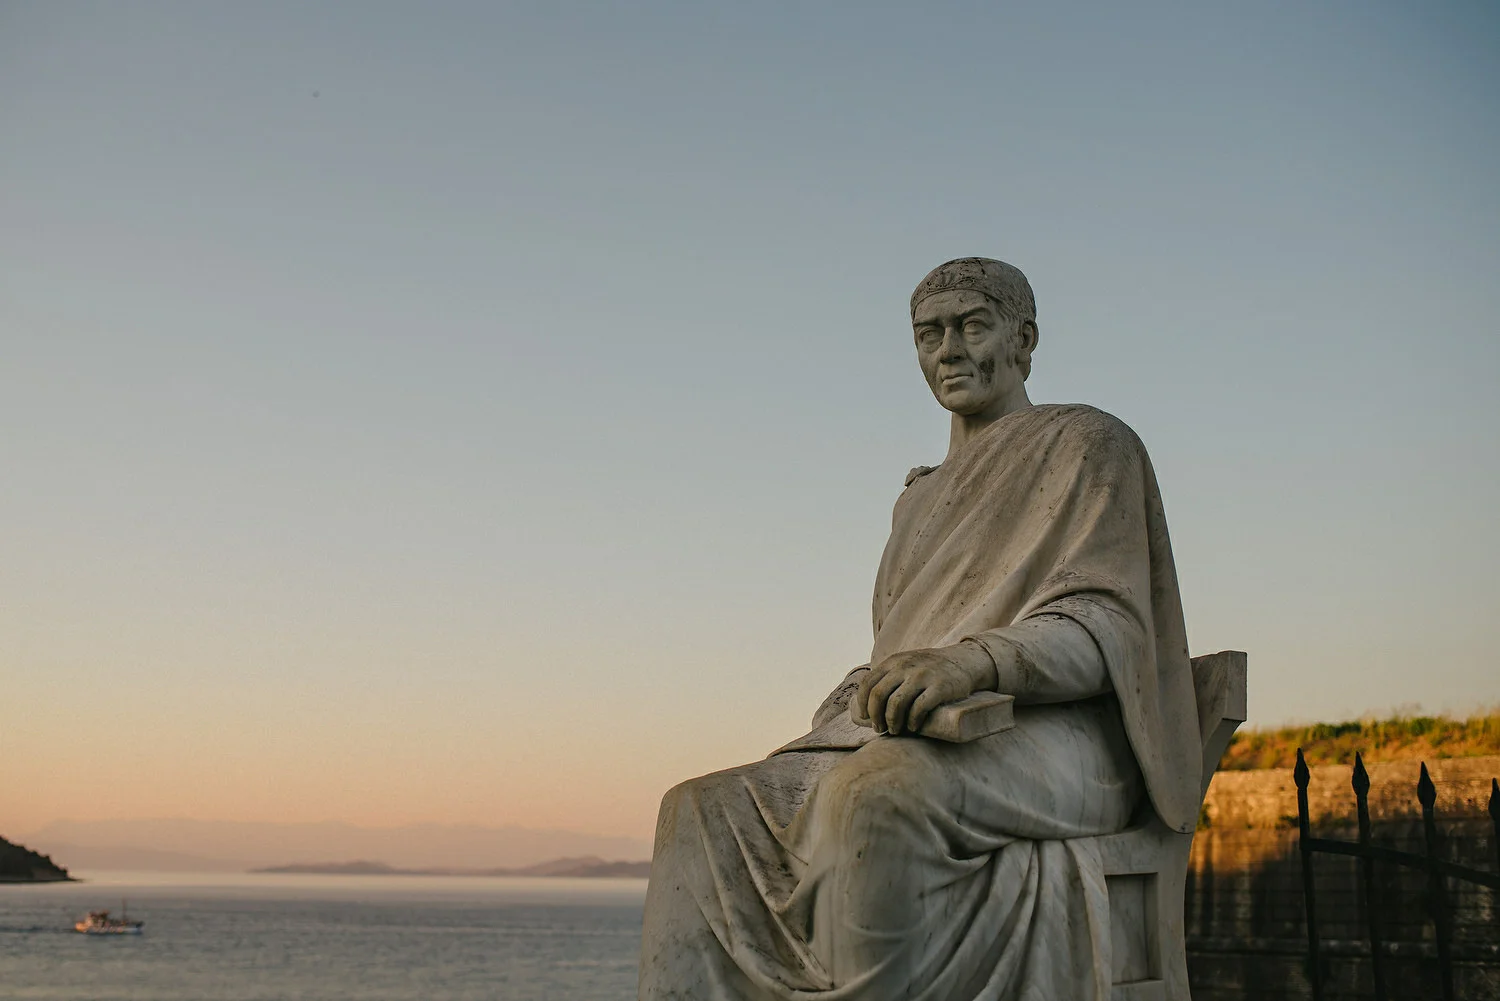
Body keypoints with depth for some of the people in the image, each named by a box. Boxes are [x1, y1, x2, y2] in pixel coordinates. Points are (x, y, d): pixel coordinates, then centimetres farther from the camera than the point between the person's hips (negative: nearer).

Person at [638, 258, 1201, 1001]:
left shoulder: (1089, 445, 5)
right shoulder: (922, 501, 28)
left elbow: (1105, 629, -9)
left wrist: (975, 660, -29)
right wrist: (824, 734, 3)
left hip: (1053, 735, -7)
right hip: (918, 746, 7)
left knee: (884, 787, -40)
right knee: (704, 814, -16)